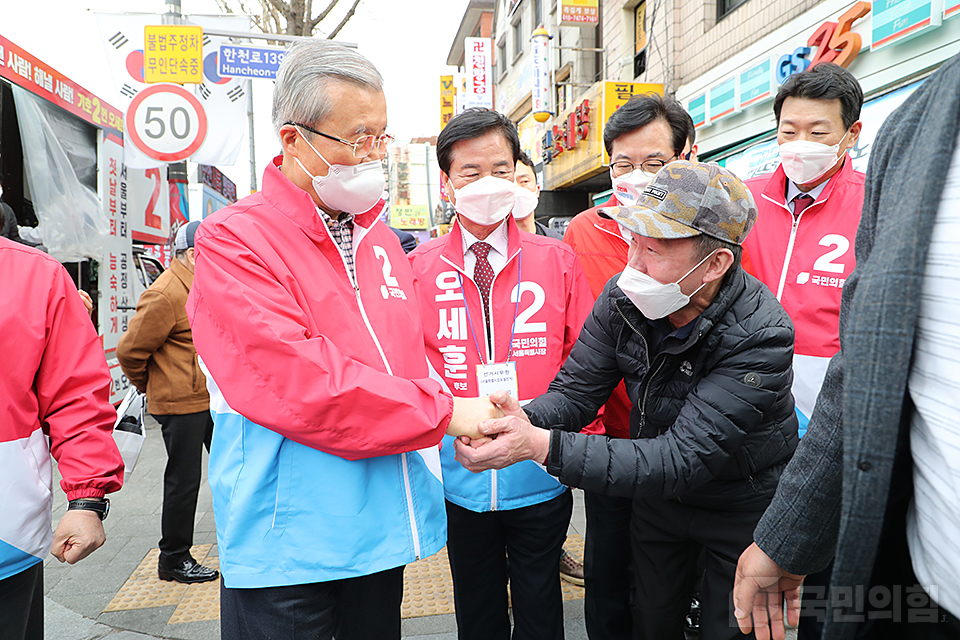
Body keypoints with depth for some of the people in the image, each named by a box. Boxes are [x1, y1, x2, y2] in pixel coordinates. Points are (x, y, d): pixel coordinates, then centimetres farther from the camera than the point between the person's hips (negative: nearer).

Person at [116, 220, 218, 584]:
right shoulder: (165, 295, -18)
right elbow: (130, 350, -15)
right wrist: (149, 386, 0)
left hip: (213, 399, 9)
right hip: (181, 404, -9)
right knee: (183, 480, 1)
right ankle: (173, 560, 18)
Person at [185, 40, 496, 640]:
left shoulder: (379, 238, 10)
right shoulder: (235, 241, -12)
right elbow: (298, 383, -24)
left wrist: (470, 414, -6)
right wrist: (444, 413, -20)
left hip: (383, 523, 7)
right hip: (289, 541, -6)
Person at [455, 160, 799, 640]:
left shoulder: (760, 337, -34)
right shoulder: (623, 297, -17)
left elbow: (680, 460, -38)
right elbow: (575, 390, -13)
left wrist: (541, 446, -47)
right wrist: (523, 421, -38)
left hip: (740, 512, -4)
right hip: (658, 497, 5)